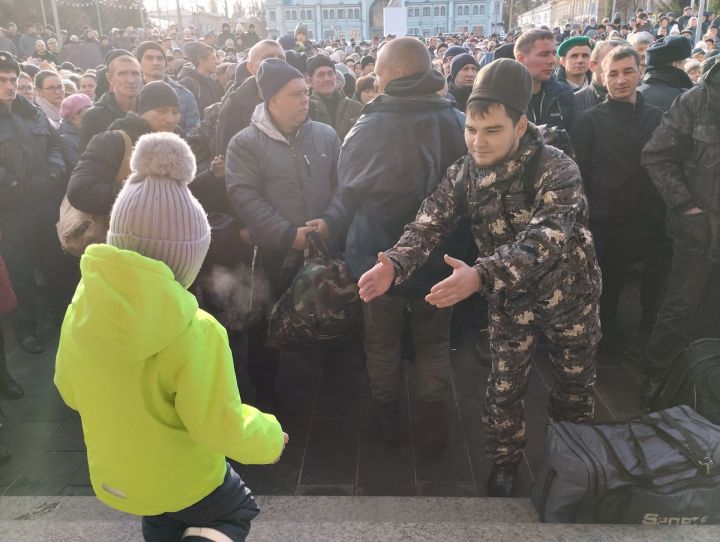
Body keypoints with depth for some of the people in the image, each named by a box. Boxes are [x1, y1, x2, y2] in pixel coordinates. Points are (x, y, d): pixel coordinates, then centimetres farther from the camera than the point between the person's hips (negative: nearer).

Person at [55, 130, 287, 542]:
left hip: (112, 476, 5)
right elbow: (222, 428, -25)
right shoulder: (196, 331, -32)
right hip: (182, 481, -5)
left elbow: (70, 391, 1)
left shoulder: (81, 311, -15)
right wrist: (270, 436, -6)